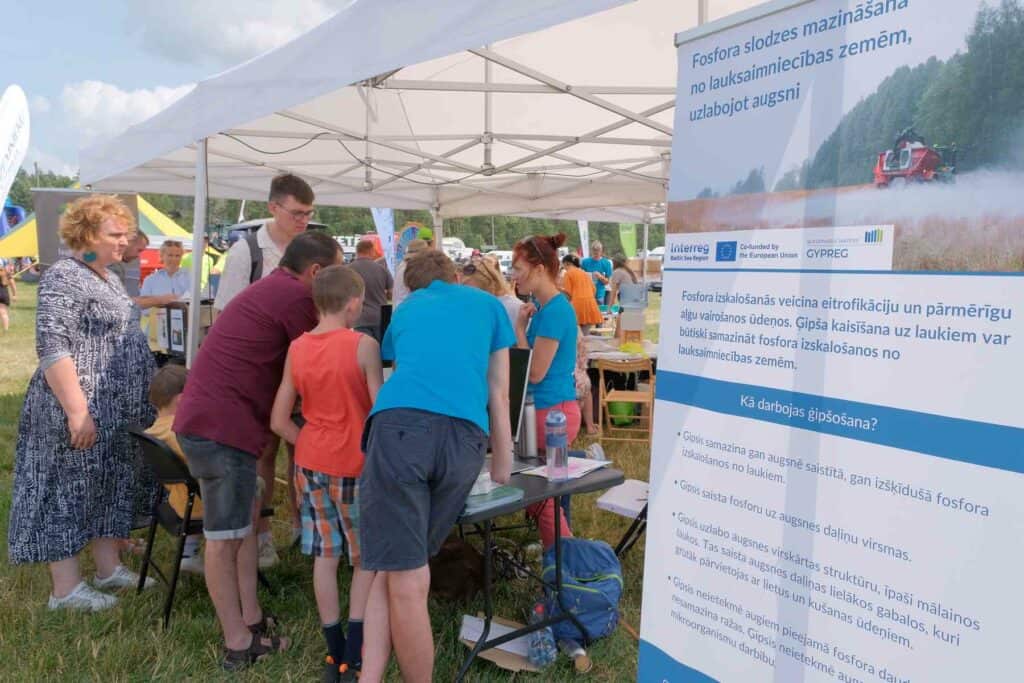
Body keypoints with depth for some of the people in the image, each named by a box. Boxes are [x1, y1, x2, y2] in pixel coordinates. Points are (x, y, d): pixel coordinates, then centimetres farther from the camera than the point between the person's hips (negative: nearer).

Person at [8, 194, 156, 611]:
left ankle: (109, 568, 28)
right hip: (84, 413, -9)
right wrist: (77, 411, -26)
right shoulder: (64, 277, -15)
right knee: (69, 492, 1)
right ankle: (66, 588, 11)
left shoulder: (108, 278, 14)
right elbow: (51, 349, -22)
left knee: (111, 487, 16)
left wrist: (140, 400, 23)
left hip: (119, 413, 10)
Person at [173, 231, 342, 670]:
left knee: (245, 520, 17)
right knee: (225, 536, -2)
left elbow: (288, 366, 23)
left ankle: (250, 621, 25)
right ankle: (238, 645, 9)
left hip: (208, 417, 10)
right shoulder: (296, 297, -11)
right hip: (222, 425, -10)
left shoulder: (269, 289, 20)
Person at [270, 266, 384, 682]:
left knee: (325, 557, 14)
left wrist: (310, 446, 13)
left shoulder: (297, 349, 1)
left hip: (311, 462, 4)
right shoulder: (364, 346, -14)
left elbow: (279, 421, 2)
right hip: (357, 465, -4)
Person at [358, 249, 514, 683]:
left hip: (401, 422, 0)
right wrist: (502, 462, 39)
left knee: (402, 581, 1)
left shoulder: (404, 310, 32)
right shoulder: (488, 304, 29)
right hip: (464, 433, 0)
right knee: (401, 570, 11)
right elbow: (499, 394, 29)